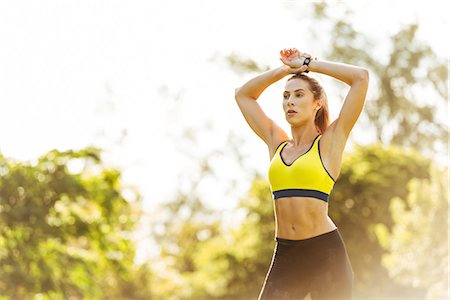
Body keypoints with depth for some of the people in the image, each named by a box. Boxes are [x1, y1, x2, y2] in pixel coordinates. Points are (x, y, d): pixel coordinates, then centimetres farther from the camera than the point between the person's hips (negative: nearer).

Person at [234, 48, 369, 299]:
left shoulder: (329, 142, 3)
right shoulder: (277, 143, 15)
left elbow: (361, 77, -3)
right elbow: (243, 95, 26)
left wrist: (308, 65, 7)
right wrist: (286, 69, 18)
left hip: (326, 253, -4)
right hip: (285, 256, 4)